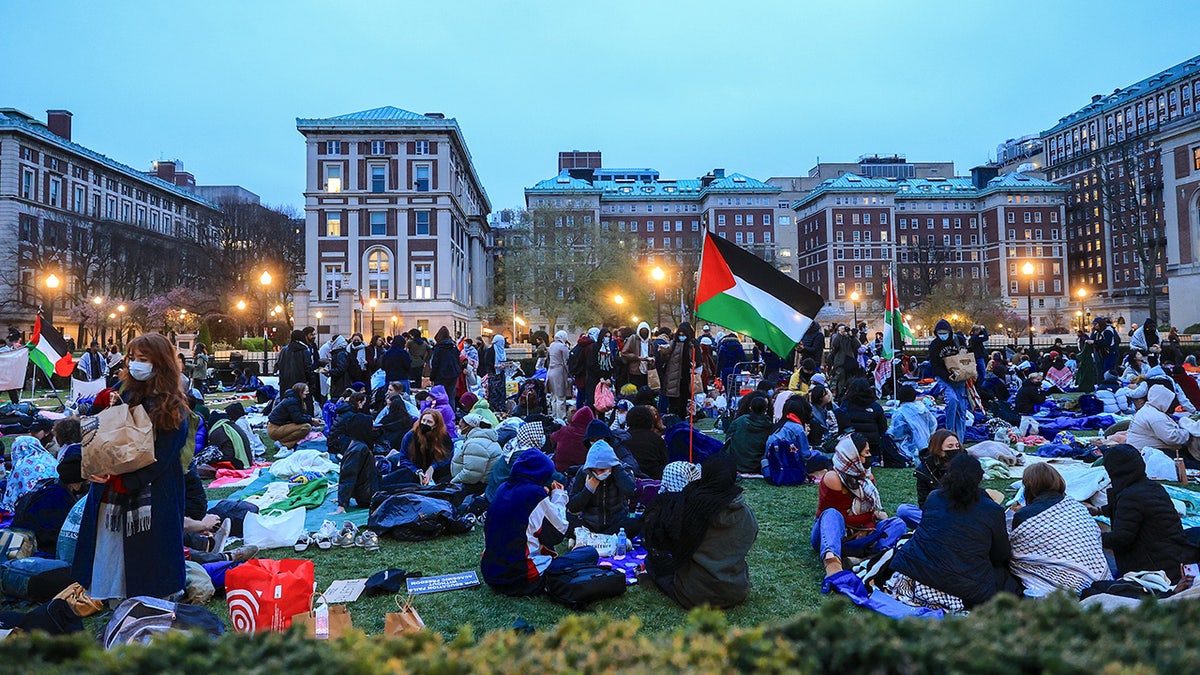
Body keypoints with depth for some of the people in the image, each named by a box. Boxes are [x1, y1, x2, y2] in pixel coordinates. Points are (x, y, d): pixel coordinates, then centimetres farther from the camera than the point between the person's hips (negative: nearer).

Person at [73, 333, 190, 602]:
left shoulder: (173, 410, -9)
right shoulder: (124, 393, 8)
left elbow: (159, 461, -12)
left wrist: (120, 481, -21)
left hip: (151, 497, -5)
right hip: (110, 492, 5)